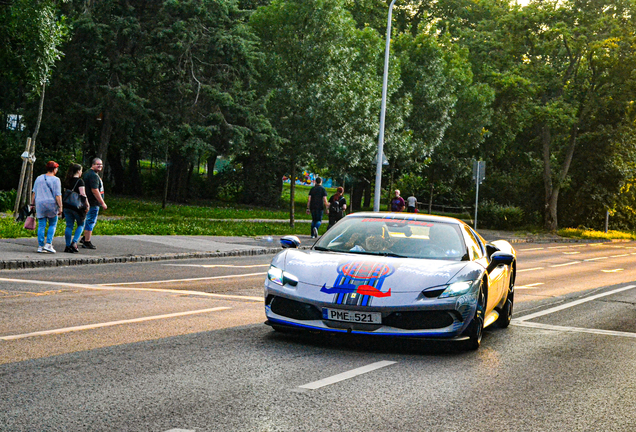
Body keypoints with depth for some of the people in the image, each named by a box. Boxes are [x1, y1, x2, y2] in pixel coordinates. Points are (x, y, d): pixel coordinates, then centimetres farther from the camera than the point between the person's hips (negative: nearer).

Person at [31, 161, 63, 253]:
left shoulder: (39, 178, 11)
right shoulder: (55, 180, -4)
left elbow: (34, 193, 13)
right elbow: (58, 195, -9)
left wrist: (33, 204, 19)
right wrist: (60, 207, -7)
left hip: (40, 204, 4)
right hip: (51, 204, -4)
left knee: (41, 226, 5)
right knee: (52, 225, 8)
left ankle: (40, 246, 3)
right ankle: (48, 244, -3)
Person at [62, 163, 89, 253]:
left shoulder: (66, 181, 10)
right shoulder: (80, 181, -9)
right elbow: (82, 194, -15)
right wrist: (87, 204, -6)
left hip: (67, 206, 5)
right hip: (77, 207, -5)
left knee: (69, 226, 9)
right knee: (81, 225, 10)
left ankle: (68, 246, 9)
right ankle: (74, 242, -4)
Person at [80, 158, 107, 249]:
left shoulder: (88, 173, 17)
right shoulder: (93, 175, -18)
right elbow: (95, 190, -24)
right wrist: (103, 203, -22)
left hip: (89, 202, 11)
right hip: (93, 202, -11)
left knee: (89, 220, 22)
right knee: (91, 221, -5)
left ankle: (84, 238, 31)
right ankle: (87, 242, -2)